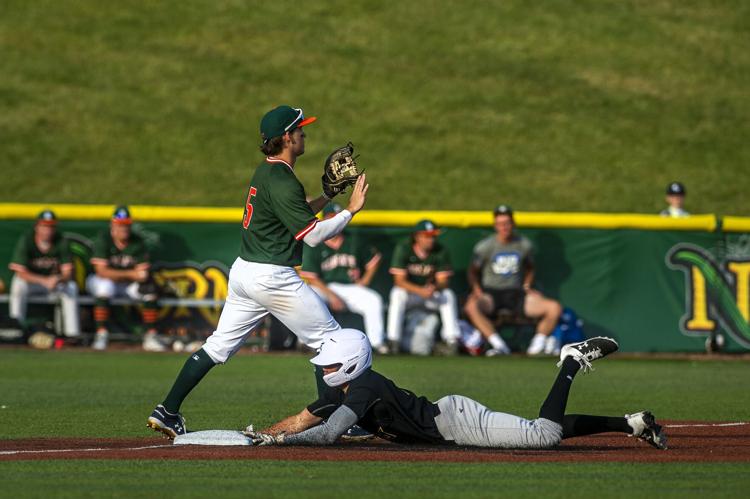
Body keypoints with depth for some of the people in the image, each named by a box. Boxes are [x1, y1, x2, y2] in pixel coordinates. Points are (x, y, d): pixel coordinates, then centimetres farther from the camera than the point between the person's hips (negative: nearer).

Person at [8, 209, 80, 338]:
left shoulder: (62, 242, -13)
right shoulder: (25, 241, -18)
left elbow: (68, 272, -14)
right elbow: (20, 272, -23)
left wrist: (59, 279, -39)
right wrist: (45, 281, -36)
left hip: (56, 280, 1)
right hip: (30, 280, -1)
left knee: (71, 287, -27)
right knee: (18, 285, -33)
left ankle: (72, 332, -26)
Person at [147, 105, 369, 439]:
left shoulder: (265, 173, 14)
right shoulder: (282, 182, -16)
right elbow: (312, 235, -19)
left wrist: (327, 196, 17)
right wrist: (351, 210, -11)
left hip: (243, 271, 9)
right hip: (273, 277, -9)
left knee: (218, 346, 12)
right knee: (330, 340, 2)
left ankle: (167, 412, 8)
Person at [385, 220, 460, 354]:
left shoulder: (441, 251, -9)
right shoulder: (403, 249, -15)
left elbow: (444, 281, -11)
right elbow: (399, 280, -21)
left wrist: (434, 288, -36)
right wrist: (420, 290, -37)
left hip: (432, 294, 2)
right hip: (409, 291, -2)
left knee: (448, 295, -25)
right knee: (398, 294, -33)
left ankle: (451, 338, -27)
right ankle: (393, 340, -34)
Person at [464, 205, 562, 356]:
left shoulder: (524, 245, 6)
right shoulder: (484, 246, -2)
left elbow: (529, 268, 23)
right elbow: (473, 271, 7)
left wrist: (527, 286, 7)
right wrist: (477, 291, -9)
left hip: (516, 293, 2)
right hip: (490, 293, -2)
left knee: (554, 308, -18)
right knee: (471, 306, -39)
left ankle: (537, 346, -6)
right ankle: (500, 346, -33)